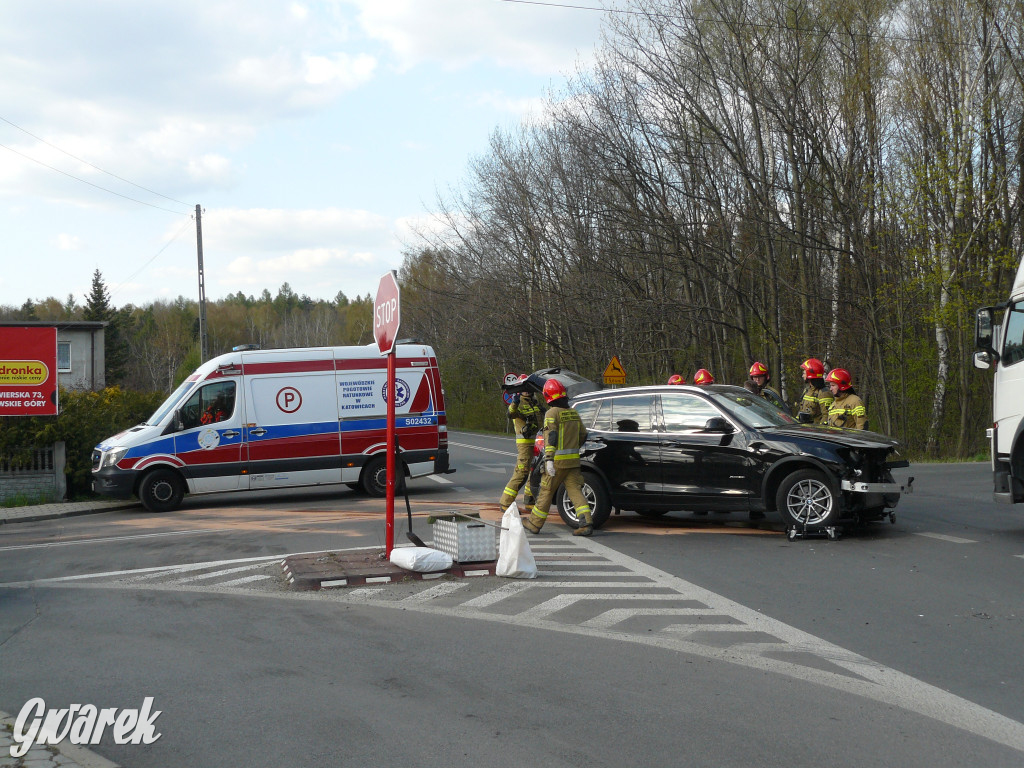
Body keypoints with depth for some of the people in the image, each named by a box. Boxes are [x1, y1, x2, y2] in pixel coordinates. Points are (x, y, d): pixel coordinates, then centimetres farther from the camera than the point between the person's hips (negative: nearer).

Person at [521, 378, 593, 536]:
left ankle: (534, 523, 16)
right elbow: (583, 434, 20)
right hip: (573, 460, 6)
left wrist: (549, 459, -24)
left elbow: (550, 436, -19)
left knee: (546, 491, 5)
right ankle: (586, 523, -9)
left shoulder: (552, 413, -10)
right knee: (575, 491, 4)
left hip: (558, 460, -6)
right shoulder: (573, 413, 12)